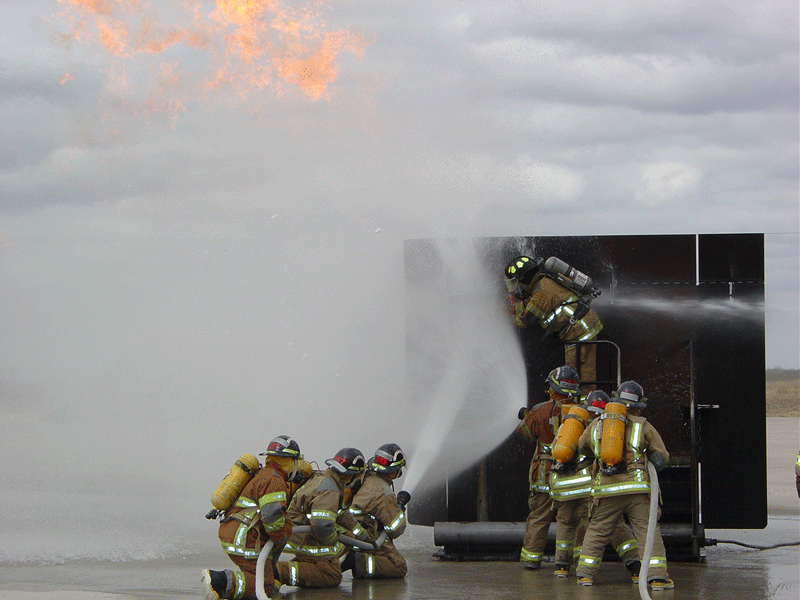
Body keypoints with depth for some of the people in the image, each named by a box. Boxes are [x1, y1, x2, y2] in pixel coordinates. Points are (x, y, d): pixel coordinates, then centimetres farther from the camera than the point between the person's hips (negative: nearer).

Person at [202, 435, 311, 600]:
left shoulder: (259, 475, 20)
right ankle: (221, 582, -24)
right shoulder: (274, 481, -11)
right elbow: (272, 515, -21)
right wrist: (280, 540, -6)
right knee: (264, 586, -10)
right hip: (245, 541, -10)